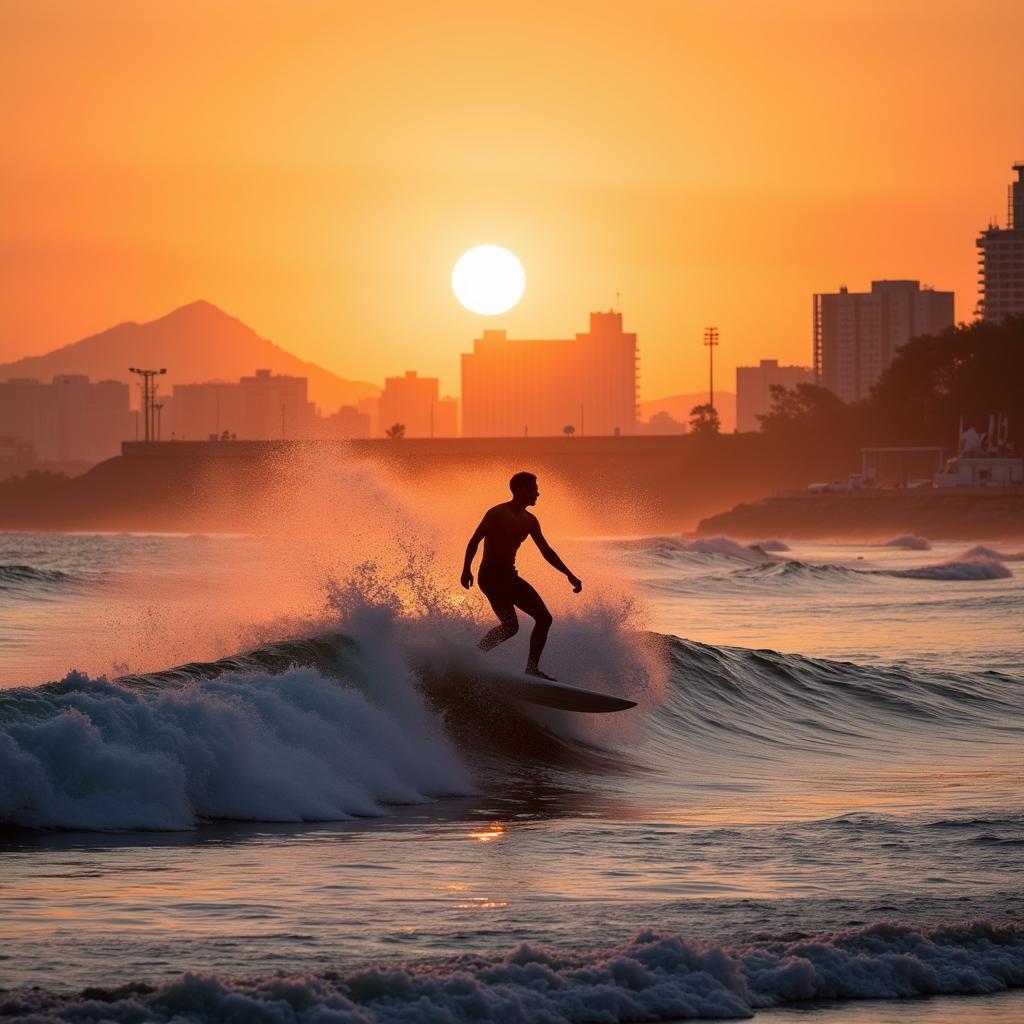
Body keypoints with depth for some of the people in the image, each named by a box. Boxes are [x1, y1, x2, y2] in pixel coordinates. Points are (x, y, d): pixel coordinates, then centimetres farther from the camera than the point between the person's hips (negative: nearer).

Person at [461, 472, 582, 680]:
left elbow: (546, 551, 18)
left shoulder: (529, 521, 13)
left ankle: (532, 668, 7)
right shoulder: (497, 514, -9)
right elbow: (475, 540, -12)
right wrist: (467, 569, -24)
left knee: (544, 618, 3)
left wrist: (569, 575, 13)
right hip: (490, 575, -8)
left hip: (509, 576, 8)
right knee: (510, 625, -23)